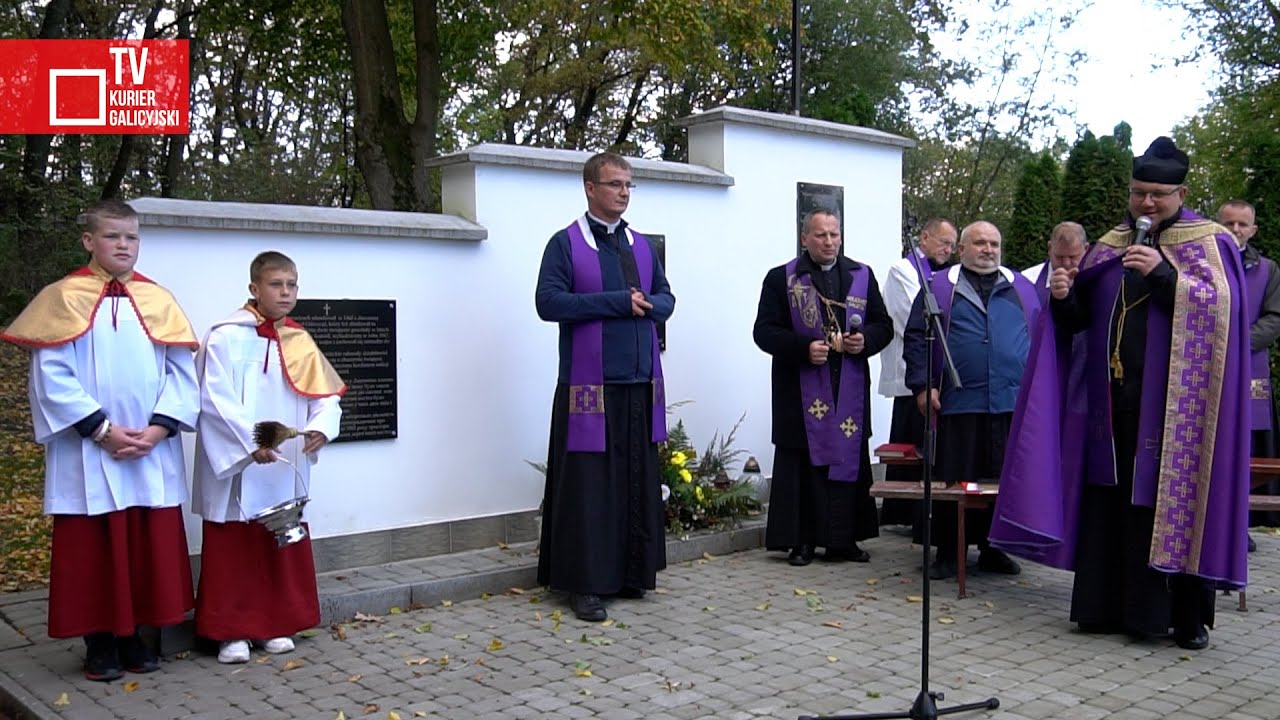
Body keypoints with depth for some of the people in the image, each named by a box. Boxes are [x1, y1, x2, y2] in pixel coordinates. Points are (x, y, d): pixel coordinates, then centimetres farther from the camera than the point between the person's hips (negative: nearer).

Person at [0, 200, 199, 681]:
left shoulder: (159, 300, 7)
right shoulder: (65, 299, -1)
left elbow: (181, 372, 3)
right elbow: (51, 376, -8)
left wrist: (157, 429, -10)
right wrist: (102, 429, -15)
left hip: (153, 455, 3)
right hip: (88, 456, -3)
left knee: (148, 549, 8)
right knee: (93, 552, 4)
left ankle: (133, 637, 22)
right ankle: (99, 645, 17)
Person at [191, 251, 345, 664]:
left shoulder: (301, 342, 7)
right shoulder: (226, 337, -9)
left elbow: (326, 394, 3)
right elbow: (213, 399, -16)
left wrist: (321, 426, -17)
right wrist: (250, 442, -25)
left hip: (285, 472, 5)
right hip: (237, 469, -5)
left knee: (283, 552, 13)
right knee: (233, 553, 3)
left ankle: (275, 625, 27)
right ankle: (231, 631, 15)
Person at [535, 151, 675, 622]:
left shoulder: (641, 245, 16)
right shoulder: (566, 243, -2)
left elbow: (666, 298, 17)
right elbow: (548, 302, -12)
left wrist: (647, 304, -7)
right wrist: (617, 302, -13)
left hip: (641, 384, 6)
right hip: (590, 387, -5)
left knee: (639, 482, 9)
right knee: (589, 484, -3)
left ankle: (631, 572, 20)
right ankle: (584, 583, 5)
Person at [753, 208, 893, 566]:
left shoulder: (862, 276, 11)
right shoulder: (781, 279, 1)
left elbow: (884, 324, 14)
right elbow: (764, 331, -4)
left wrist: (865, 339, -8)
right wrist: (804, 347, -18)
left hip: (850, 390, 3)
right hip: (800, 393, -3)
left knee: (849, 461, 5)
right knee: (803, 465, -1)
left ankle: (843, 539, 14)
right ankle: (801, 540, 8)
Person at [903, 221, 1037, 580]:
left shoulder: (1022, 289, 15)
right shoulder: (939, 288, 6)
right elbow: (915, 338, 2)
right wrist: (922, 386, -7)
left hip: (1013, 404, 3)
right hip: (957, 403, -3)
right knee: (953, 482, 2)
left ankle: (993, 549, 21)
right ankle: (948, 552, 13)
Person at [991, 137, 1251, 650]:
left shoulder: (1210, 244, 3)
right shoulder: (1108, 248, 16)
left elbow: (1222, 305, -12)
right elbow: (1078, 319, 16)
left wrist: (1163, 274, -21)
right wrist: (1063, 298, -6)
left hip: (1175, 404, -4)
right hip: (1113, 401, 5)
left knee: (1177, 503, -2)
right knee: (1110, 502, 5)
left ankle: (1188, 615, 7)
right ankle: (1111, 605, 13)